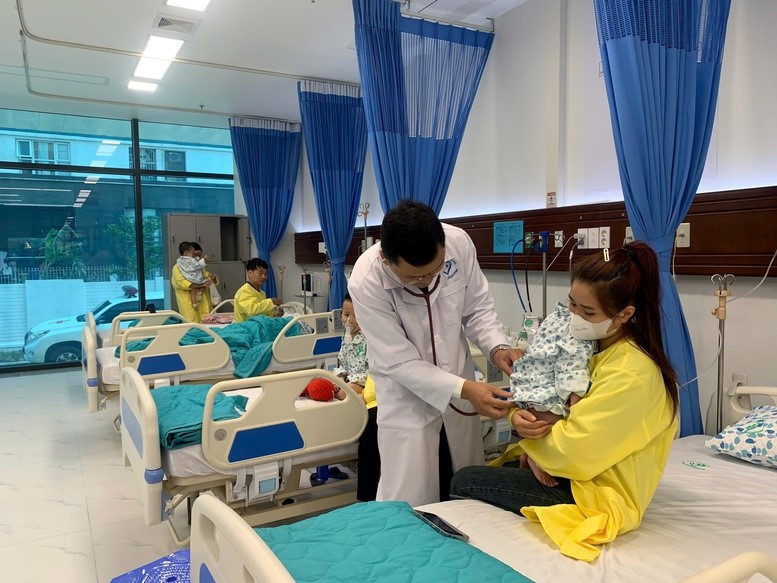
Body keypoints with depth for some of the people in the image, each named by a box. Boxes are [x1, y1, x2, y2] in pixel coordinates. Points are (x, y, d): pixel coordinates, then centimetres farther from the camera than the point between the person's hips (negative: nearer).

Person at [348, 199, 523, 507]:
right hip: (409, 402, -3)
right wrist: (464, 389, -30)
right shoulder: (366, 282, -27)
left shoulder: (459, 242, -19)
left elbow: (477, 307, -4)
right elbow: (400, 363, -22)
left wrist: (497, 347, -21)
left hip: (461, 390, 4)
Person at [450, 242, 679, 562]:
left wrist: (528, 432, -11)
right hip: (573, 472, 9)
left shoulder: (631, 374, -26)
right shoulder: (590, 346, 2)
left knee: (465, 481, -7)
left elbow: (575, 450, -27)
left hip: (599, 497, -8)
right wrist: (522, 417, -15)